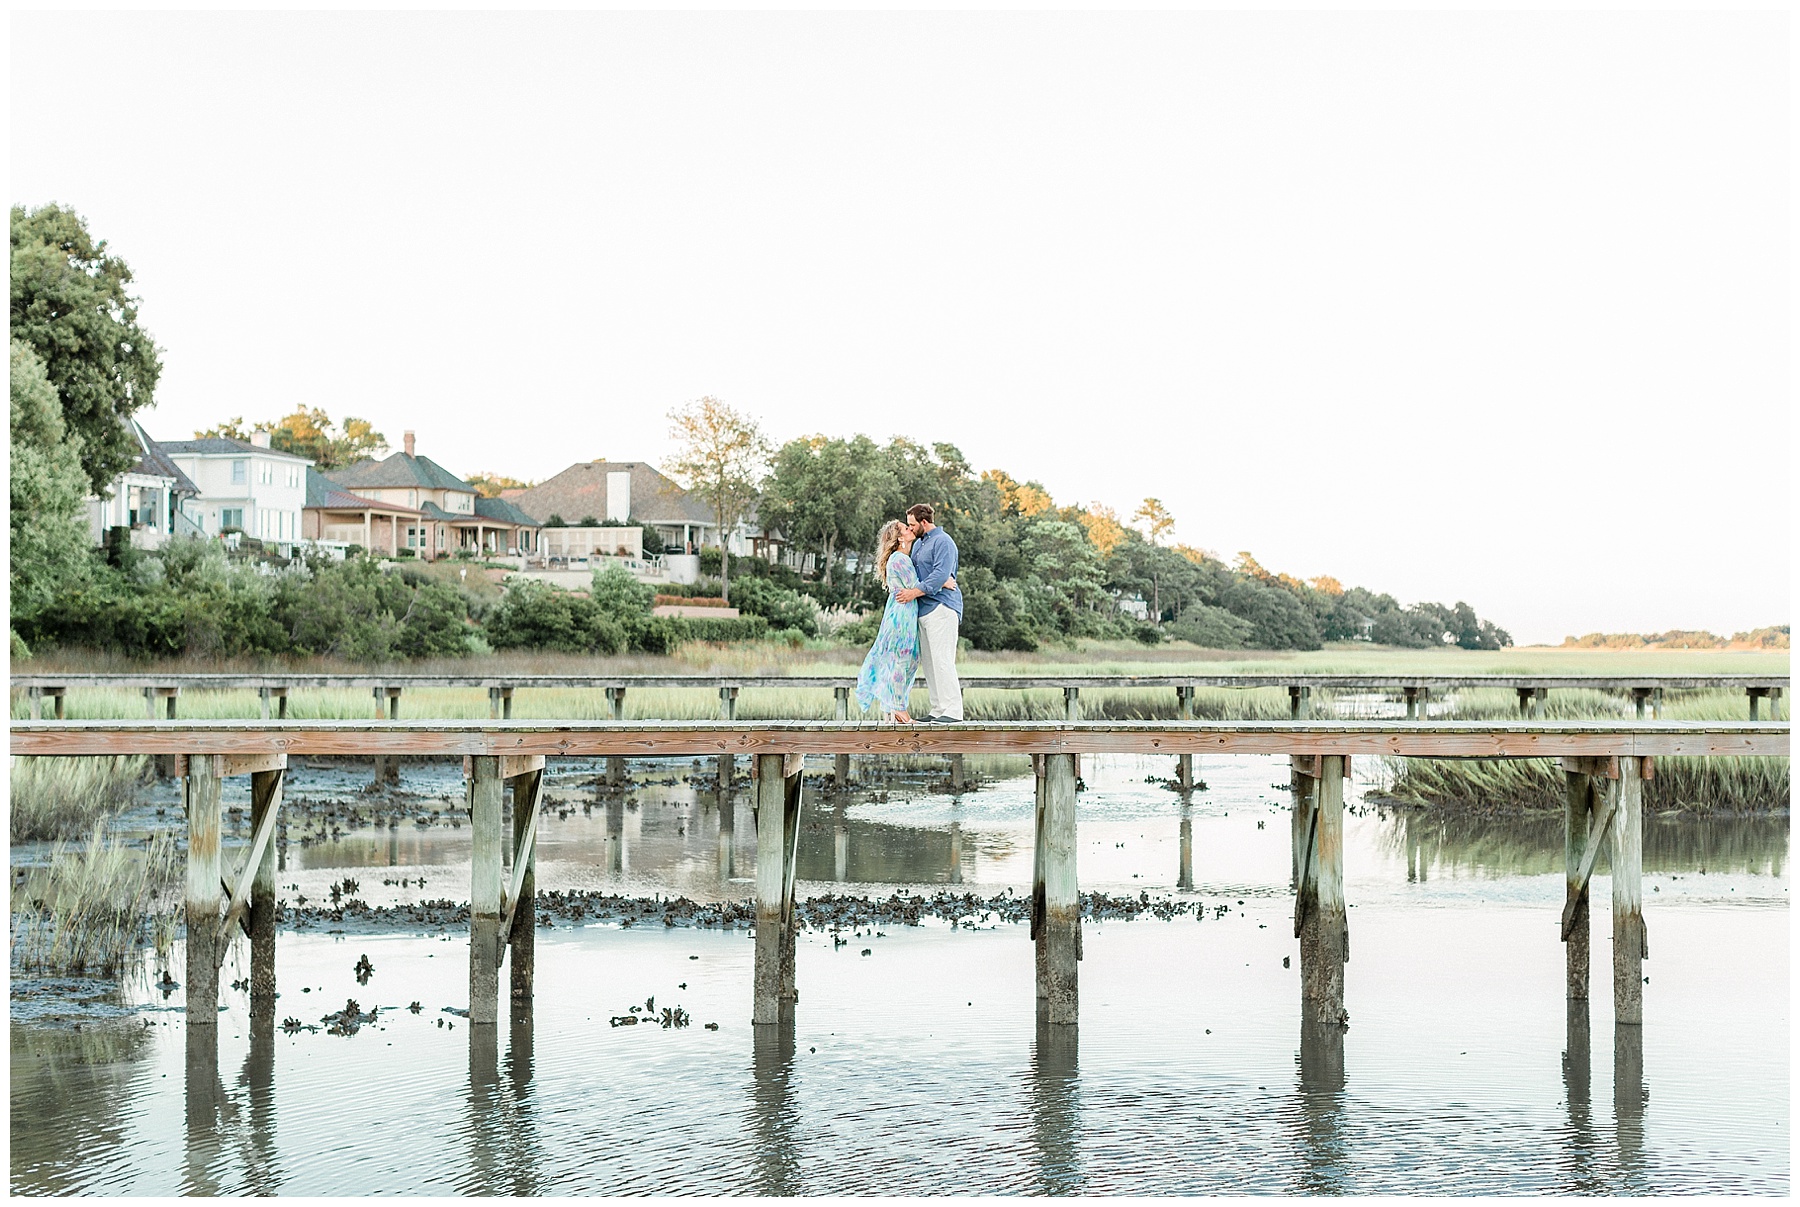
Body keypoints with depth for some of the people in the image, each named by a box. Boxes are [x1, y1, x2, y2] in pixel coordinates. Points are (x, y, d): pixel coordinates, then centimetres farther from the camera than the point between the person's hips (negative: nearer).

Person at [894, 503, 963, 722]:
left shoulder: (942, 542, -8)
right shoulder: (918, 544, 21)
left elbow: (941, 574, -19)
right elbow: (911, 571, 24)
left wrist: (915, 592, -21)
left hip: (941, 607, -10)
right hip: (924, 609, 10)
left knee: (942, 660, -13)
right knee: (928, 661, 8)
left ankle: (952, 710, -14)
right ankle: (938, 710, 10)